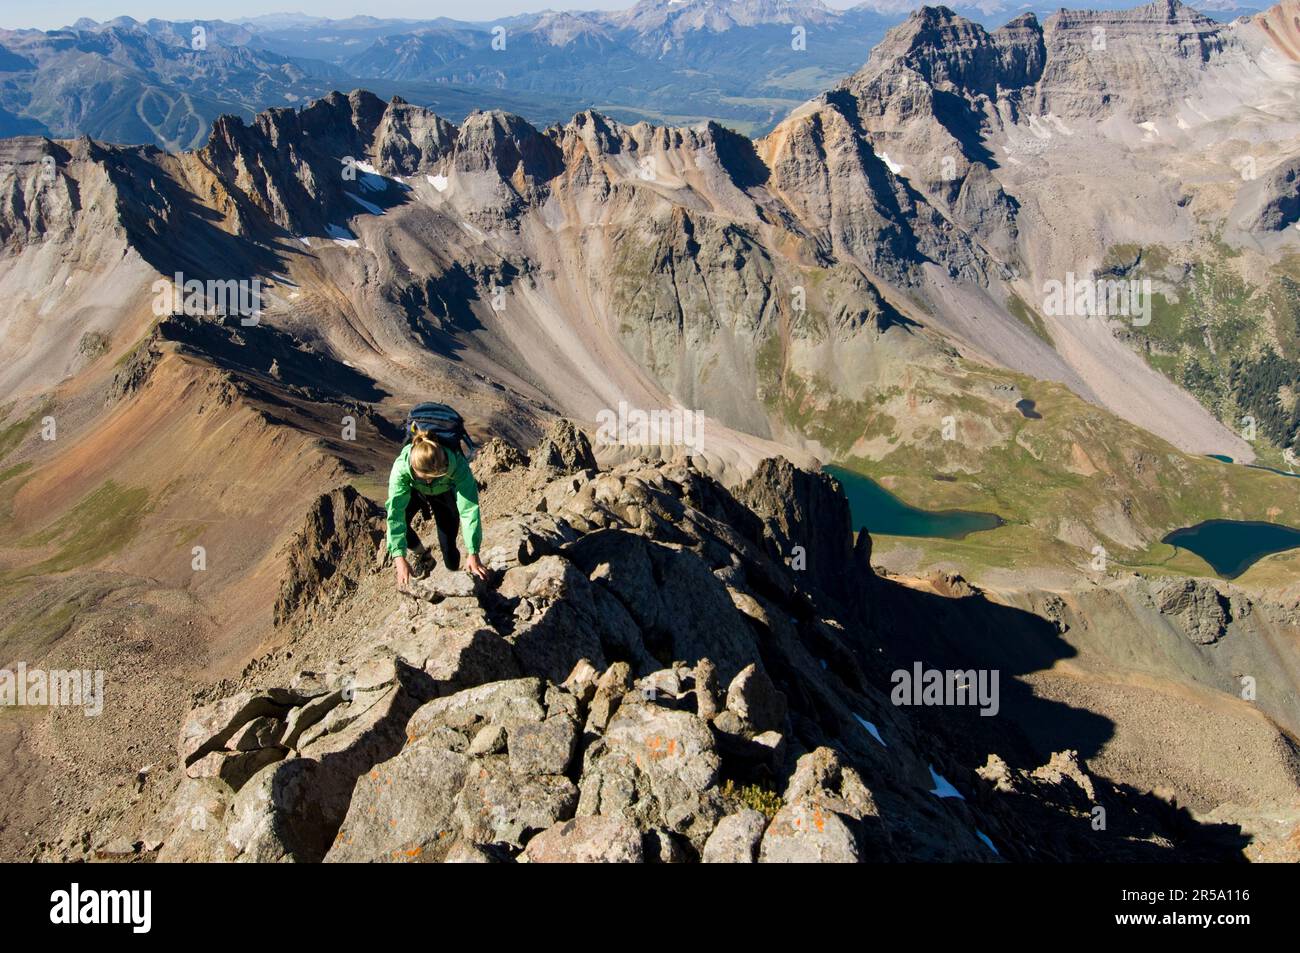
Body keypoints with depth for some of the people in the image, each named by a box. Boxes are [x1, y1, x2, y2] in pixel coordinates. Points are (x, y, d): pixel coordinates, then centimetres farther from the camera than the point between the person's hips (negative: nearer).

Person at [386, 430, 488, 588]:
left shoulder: (458, 465, -43)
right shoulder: (401, 467, -42)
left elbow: (469, 510, -42)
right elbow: (395, 511, -43)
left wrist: (473, 554, -45)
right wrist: (399, 557, -49)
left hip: (444, 494, -1)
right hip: (414, 491, 1)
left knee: (448, 545, -5)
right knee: (397, 523, -22)